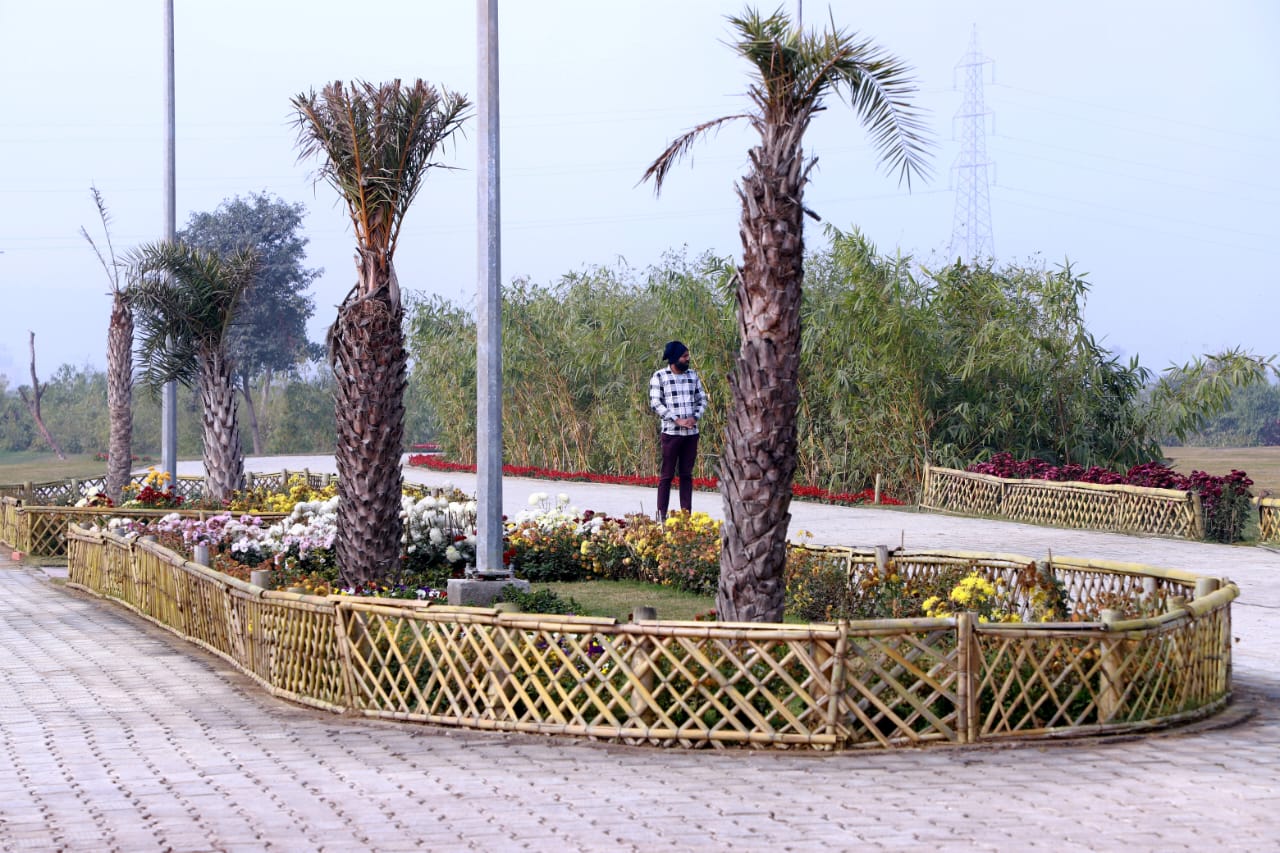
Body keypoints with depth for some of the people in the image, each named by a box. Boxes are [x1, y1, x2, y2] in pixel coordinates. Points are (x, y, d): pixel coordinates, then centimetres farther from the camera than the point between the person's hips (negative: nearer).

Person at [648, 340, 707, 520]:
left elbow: (702, 399, 13)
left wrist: (695, 418, -6)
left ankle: (687, 513, 10)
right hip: (671, 432, -4)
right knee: (667, 475, -1)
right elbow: (655, 404, -9)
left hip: (691, 432, 4)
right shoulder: (659, 376, -3)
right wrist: (677, 420, -16)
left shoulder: (692, 375, 11)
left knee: (687, 474, 8)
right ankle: (662, 514, 1)